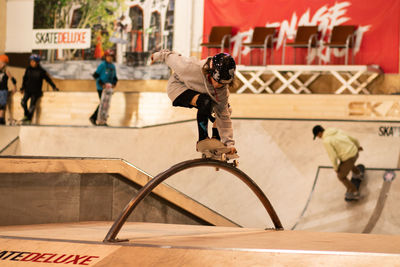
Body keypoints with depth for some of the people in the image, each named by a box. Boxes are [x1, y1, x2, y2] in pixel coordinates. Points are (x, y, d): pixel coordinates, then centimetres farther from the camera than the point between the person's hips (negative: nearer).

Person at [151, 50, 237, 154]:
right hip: (178, 86, -5)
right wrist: (159, 55, 0)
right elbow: (174, 58, -21)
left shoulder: (223, 91, -27)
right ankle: (202, 140, -21)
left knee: (225, 109, -10)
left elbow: (224, 117, -21)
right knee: (205, 102, -33)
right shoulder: (192, 67, -41)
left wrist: (229, 143, -26)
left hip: (197, 91, 5)